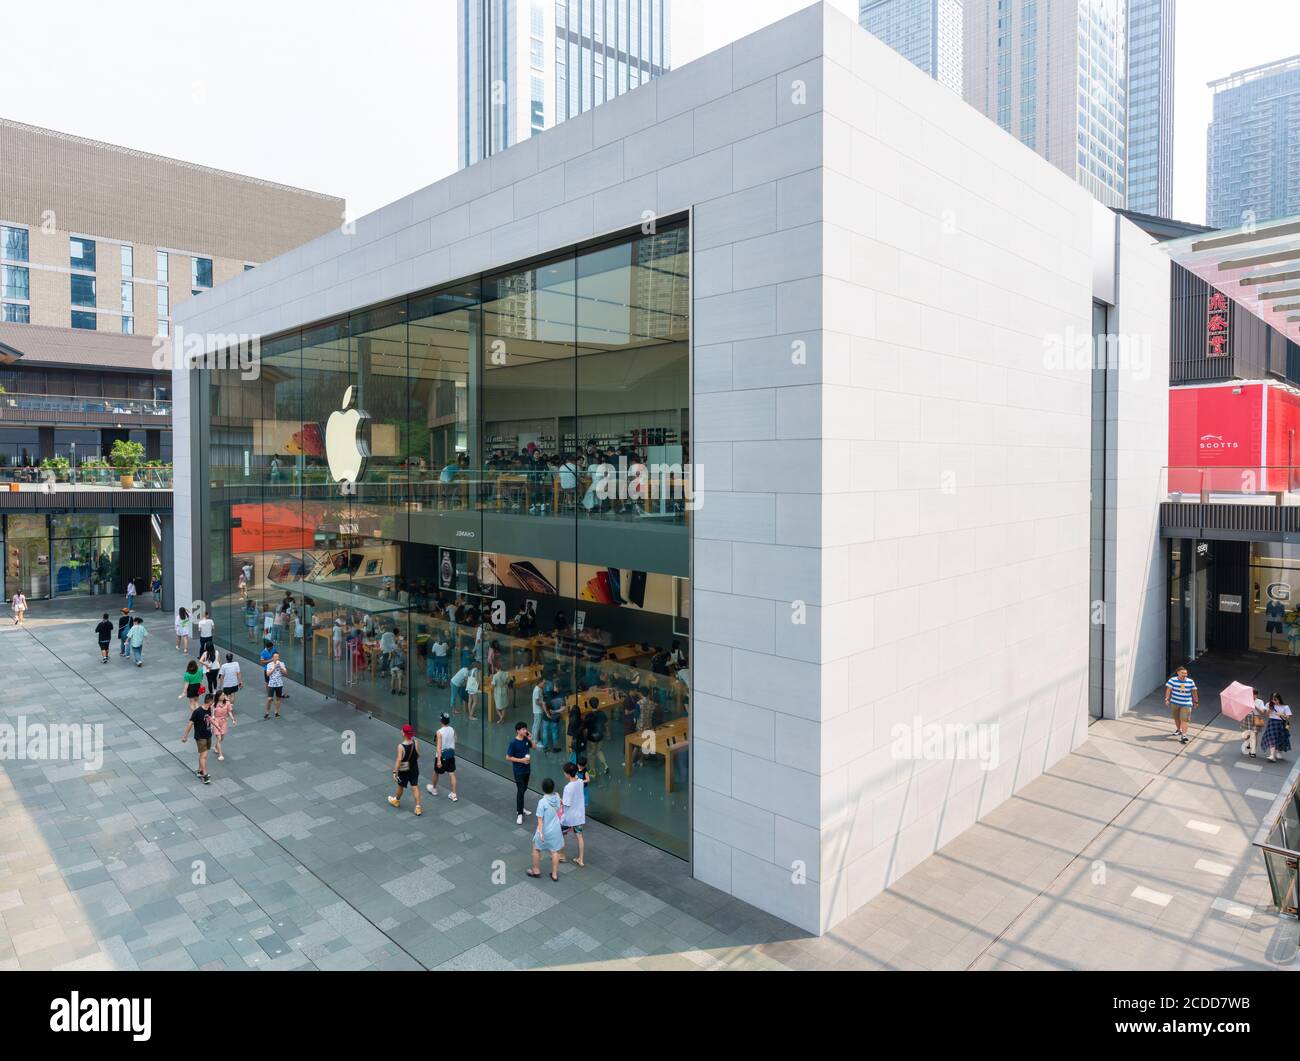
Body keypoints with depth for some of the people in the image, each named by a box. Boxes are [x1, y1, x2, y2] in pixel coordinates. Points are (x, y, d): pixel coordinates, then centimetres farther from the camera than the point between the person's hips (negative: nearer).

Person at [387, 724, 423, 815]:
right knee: (415, 787, 12)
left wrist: (395, 772, -21)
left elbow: (399, 760, -28)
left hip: (404, 770, -3)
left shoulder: (401, 746, -27)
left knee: (401, 786, 21)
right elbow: (418, 755, -1)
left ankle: (396, 800, 47)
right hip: (414, 769, 3)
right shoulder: (416, 743, -14)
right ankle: (418, 807, 12)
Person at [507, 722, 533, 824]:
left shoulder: (526, 739, -2)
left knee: (524, 789, 19)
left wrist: (531, 739, -6)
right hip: (518, 771, -7)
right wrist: (521, 760, -21)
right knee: (520, 791, -7)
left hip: (527, 769, 7)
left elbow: (534, 747, 13)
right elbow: (508, 757, -16)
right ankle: (519, 814, -1)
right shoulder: (513, 743, -20)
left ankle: (520, 807, 36)